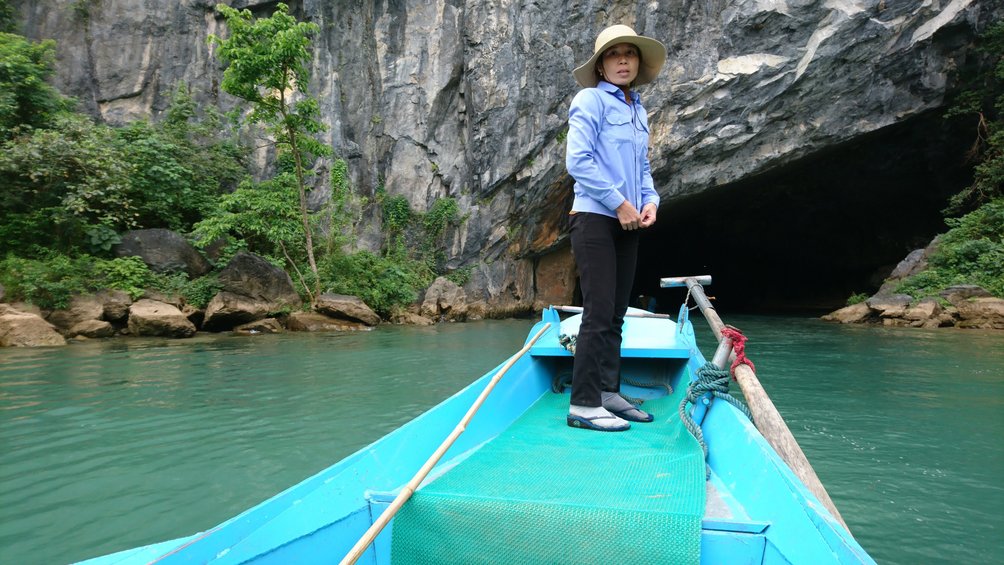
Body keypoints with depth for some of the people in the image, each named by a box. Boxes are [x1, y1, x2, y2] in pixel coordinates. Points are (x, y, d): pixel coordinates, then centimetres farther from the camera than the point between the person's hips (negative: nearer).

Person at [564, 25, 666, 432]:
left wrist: (650, 200, 3)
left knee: (616, 313, 10)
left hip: (627, 223, 8)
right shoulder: (590, 100, -5)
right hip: (595, 218, -8)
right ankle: (583, 404, -5)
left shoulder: (638, 111, 18)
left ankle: (608, 392, 19)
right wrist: (619, 202, -15)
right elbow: (578, 161, -15)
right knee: (599, 312, -11)